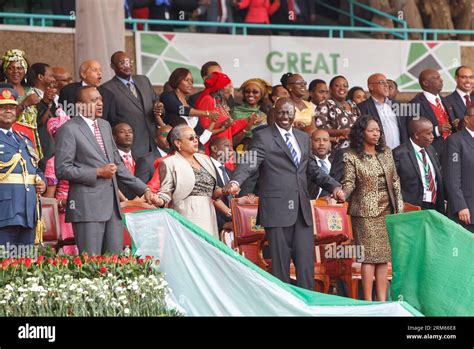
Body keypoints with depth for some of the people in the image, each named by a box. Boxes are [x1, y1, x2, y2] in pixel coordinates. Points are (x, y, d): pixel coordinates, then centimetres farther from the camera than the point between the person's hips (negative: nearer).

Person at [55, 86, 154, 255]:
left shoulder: (105, 125, 18)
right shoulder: (69, 129, -5)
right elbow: (62, 169, -11)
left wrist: (143, 189, 18)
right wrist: (98, 172, -12)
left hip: (112, 203, 7)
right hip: (87, 206, -7)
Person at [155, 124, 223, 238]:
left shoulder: (204, 159, 19)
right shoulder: (169, 163, 1)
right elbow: (165, 192, -5)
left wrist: (225, 190, 4)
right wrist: (158, 201, -25)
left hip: (208, 215, 6)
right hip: (187, 215, -6)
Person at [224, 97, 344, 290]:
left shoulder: (303, 137, 19)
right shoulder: (263, 137, 0)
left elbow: (313, 169, 24)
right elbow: (249, 164, -12)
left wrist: (333, 186, 10)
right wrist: (235, 182, -31)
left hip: (302, 209, 5)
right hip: (277, 209, -5)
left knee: (306, 261, 2)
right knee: (280, 262, -2)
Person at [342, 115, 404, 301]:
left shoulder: (386, 152, 10)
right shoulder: (352, 156, -5)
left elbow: (395, 180, 14)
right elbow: (349, 183, -7)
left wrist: (399, 204, 10)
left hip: (386, 211, 5)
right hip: (366, 212, -5)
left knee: (384, 257, 4)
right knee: (369, 256, -7)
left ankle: (382, 300, 6)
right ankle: (368, 301, -3)